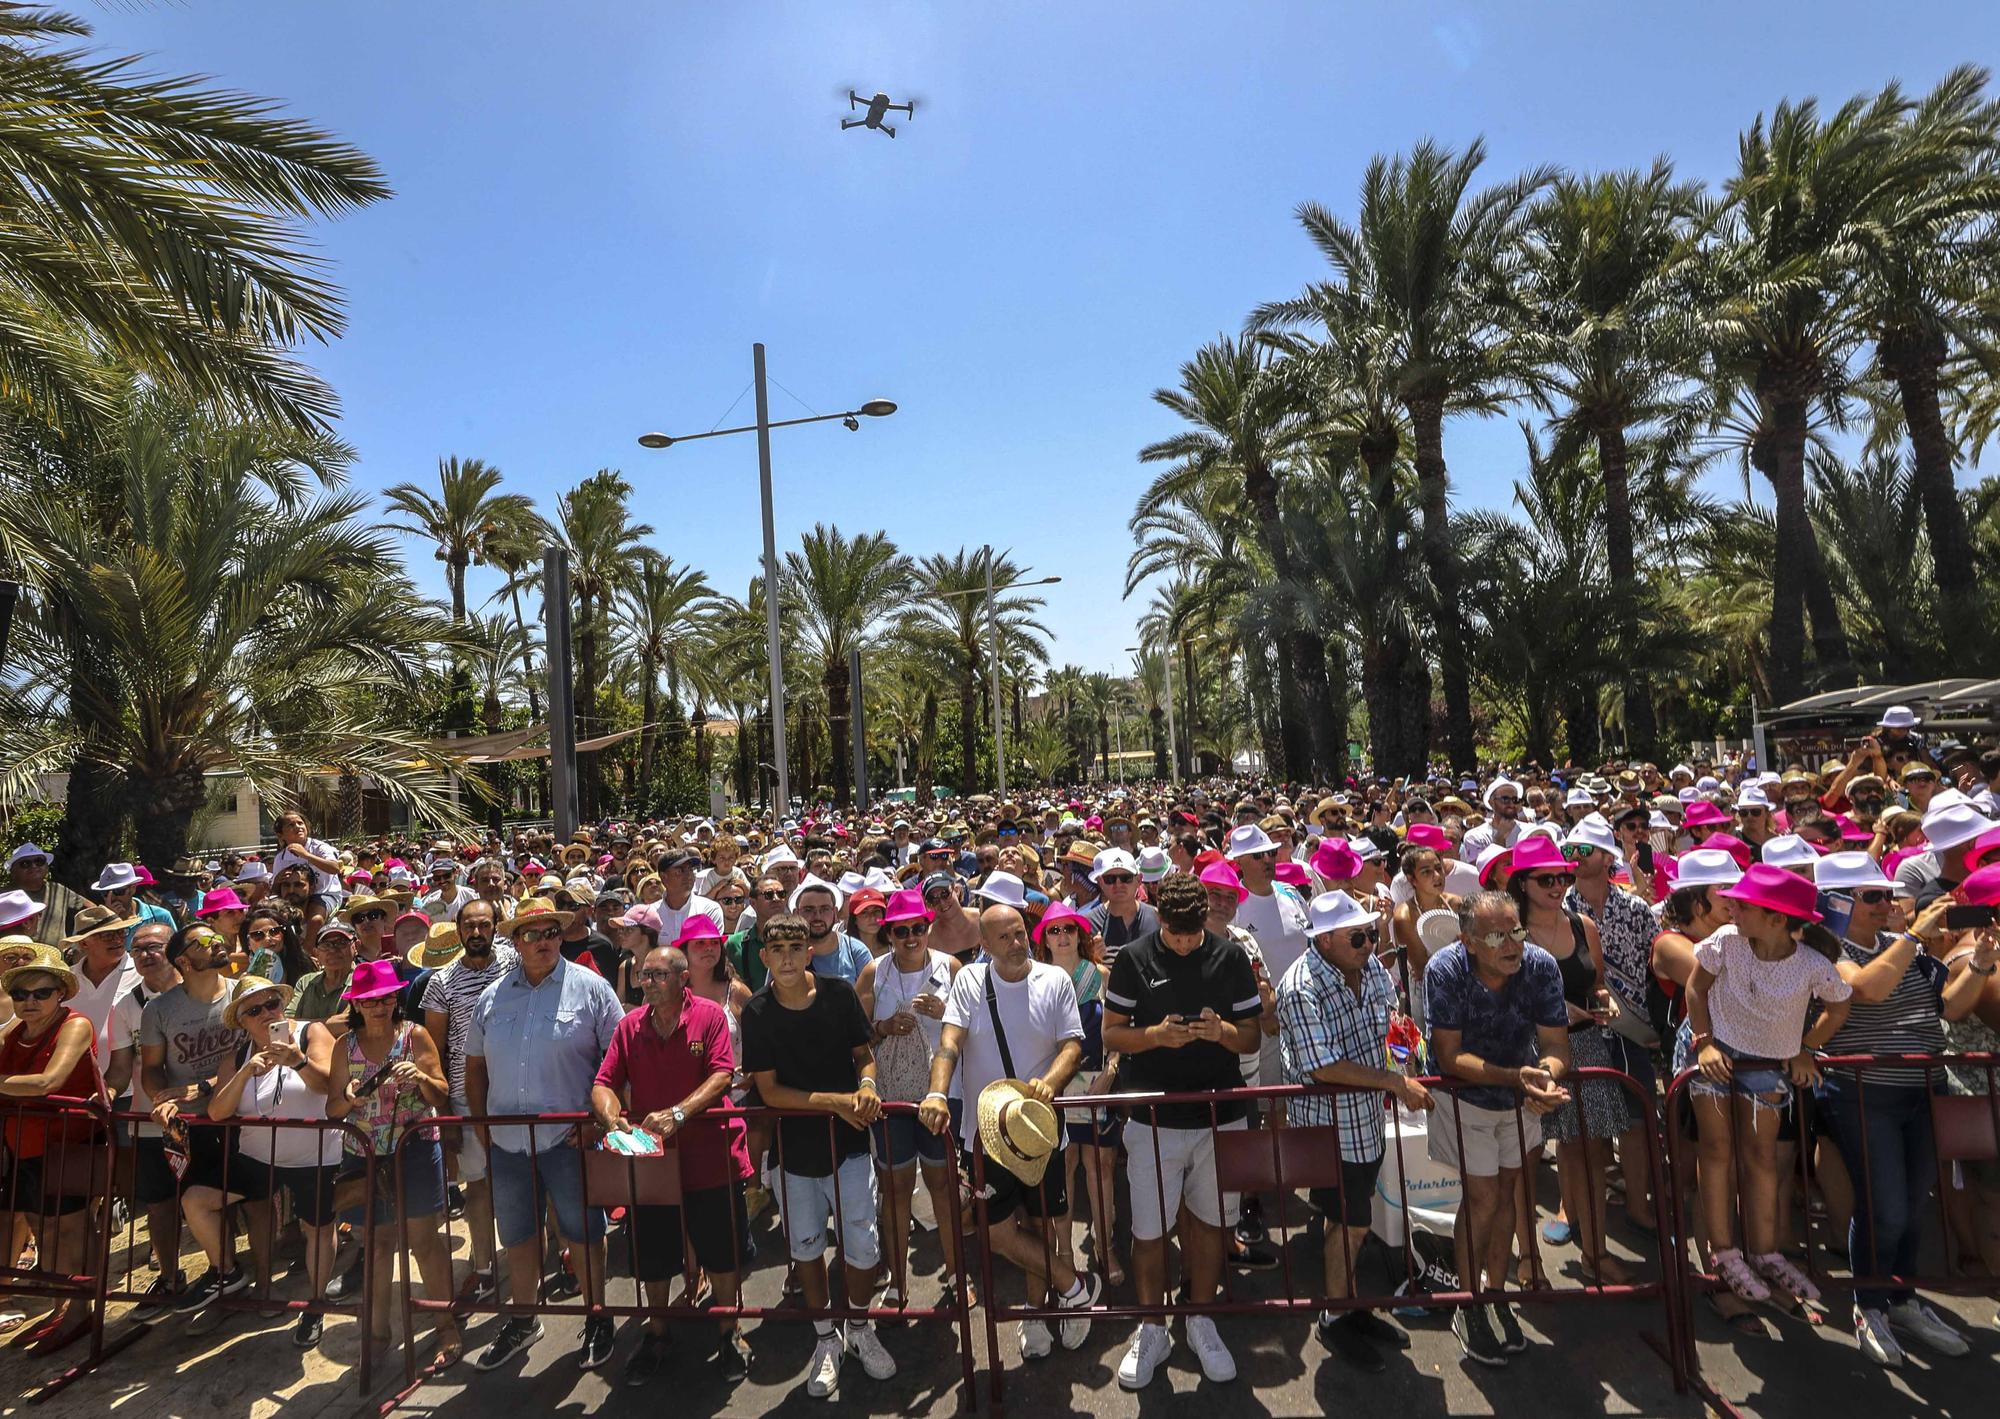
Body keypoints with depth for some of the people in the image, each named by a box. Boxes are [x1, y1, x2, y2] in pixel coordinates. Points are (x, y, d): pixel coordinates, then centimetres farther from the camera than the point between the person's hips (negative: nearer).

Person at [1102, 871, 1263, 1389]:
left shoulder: (1231, 957, -2)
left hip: (1221, 1115, 1)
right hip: (1153, 1119, -1)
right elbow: (1111, 1034, -2)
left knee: (1210, 1221, 14)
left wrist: (1223, 1030, -19)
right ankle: (1152, 1331, 27)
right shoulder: (1134, 959, -6)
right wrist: (1156, 1035, -20)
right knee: (1148, 1229, 6)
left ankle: (1201, 1322, 35)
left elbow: (1252, 1037, 2)